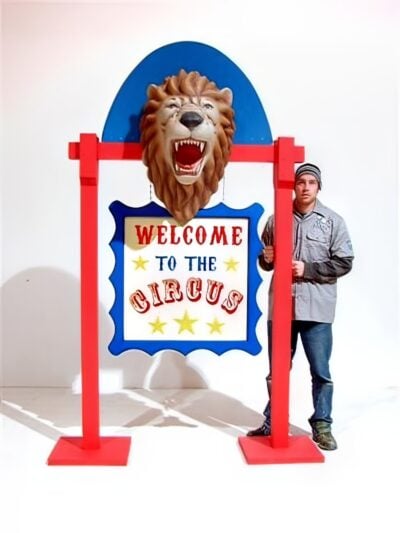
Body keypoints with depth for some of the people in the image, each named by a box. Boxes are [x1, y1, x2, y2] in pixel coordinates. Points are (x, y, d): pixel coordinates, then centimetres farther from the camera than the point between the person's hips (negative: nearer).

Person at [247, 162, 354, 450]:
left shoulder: (333, 221, 1)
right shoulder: (276, 219, 8)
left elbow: (344, 262, -4)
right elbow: (266, 261, 18)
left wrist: (307, 269, -13)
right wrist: (266, 259, -5)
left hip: (316, 308, -2)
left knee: (321, 372, 6)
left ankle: (322, 426, 23)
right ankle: (273, 422, 30)